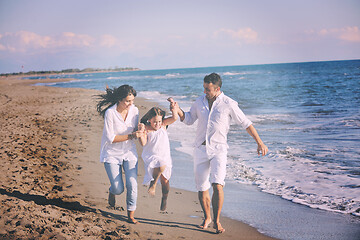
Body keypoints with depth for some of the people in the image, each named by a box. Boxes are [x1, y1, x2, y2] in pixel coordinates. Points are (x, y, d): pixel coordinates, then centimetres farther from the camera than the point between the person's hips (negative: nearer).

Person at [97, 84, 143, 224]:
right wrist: (131, 136, -27)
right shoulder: (110, 113, -20)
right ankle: (112, 192, 33)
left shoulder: (134, 110, -6)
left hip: (129, 152, 4)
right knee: (118, 189, -5)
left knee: (132, 185, -7)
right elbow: (111, 138, -20)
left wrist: (140, 131, -16)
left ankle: (131, 215, 10)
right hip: (112, 153, -3)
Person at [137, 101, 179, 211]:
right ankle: (153, 183, -10)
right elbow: (143, 143, -18)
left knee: (165, 180, 6)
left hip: (165, 156, 4)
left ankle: (164, 199, 32)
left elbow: (174, 118, -11)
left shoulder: (163, 124, -1)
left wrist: (174, 109, -26)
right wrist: (141, 131, -30)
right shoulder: (146, 128, -9)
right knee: (161, 166, -36)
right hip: (151, 156, -3)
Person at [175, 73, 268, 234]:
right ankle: (207, 218, 28)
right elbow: (189, 120, 19)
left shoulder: (228, 104, -6)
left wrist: (259, 143, -2)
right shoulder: (199, 102, 7)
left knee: (217, 185, -21)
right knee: (201, 188, 6)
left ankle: (216, 221, -5)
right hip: (200, 149, 4)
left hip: (218, 149, -4)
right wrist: (178, 110, -1)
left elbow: (246, 124, 0)